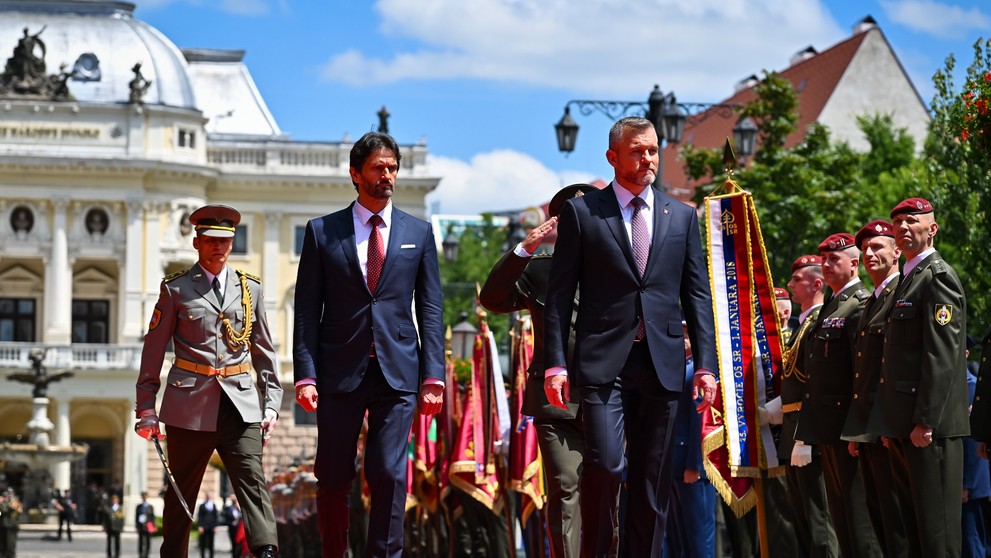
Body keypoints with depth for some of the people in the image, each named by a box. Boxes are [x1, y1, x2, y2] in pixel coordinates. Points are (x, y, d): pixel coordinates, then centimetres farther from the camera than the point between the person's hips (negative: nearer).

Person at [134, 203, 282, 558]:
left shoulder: (250, 288, 11)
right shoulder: (176, 289, 4)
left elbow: (265, 352, 15)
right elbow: (154, 350, 6)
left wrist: (271, 403, 8)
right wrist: (146, 408, 3)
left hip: (240, 404, 1)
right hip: (190, 404, -1)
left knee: (253, 481, -12)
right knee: (181, 492, 6)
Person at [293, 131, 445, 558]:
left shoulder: (418, 233, 10)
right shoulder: (322, 232, 6)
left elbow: (431, 310, 8)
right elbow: (307, 311, 4)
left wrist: (433, 376, -1)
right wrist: (306, 375, -6)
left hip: (397, 374, 0)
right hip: (339, 373, 0)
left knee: (390, 474, -8)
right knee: (333, 479, 4)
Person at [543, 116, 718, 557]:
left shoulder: (682, 216, 13)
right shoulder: (581, 212, 5)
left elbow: (698, 295, 12)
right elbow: (559, 294, 3)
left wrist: (705, 363, 4)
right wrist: (555, 363, -5)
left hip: (662, 364, 3)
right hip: (603, 361, -3)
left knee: (654, 480, 4)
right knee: (606, 464, -16)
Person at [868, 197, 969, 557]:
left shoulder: (937, 277, -9)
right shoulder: (908, 280, 21)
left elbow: (942, 356, -17)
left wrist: (925, 421, -21)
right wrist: (891, 425, 17)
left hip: (930, 424, -10)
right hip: (905, 423, 10)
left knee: (936, 525, -8)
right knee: (912, 521, 11)